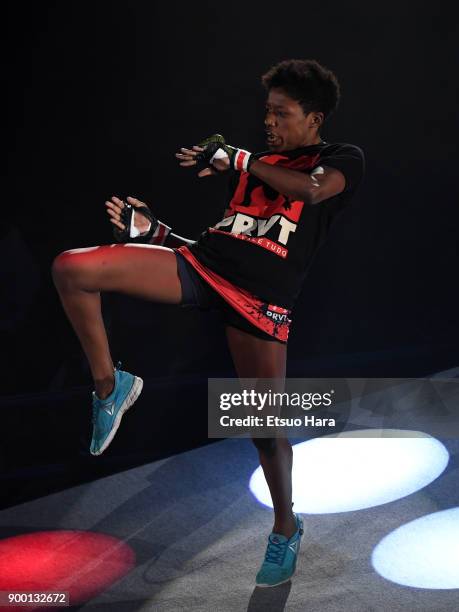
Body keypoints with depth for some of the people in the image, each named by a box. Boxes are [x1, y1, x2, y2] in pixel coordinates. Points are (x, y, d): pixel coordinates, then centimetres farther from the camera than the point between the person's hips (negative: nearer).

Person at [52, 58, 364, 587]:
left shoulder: (343, 159, 10)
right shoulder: (259, 162, 25)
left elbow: (312, 190, -14)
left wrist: (238, 159, -5)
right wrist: (151, 231, 14)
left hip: (261, 298, -5)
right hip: (201, 263, 5)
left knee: (268, 427, -1)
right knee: (70, 268, -13)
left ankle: (286, 529, 27)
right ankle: (109, 386, 3)